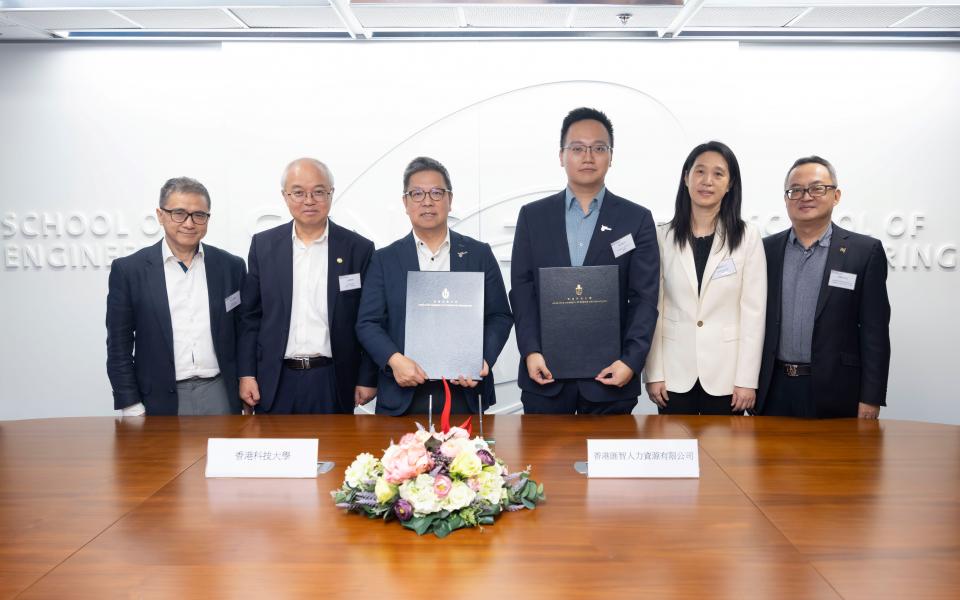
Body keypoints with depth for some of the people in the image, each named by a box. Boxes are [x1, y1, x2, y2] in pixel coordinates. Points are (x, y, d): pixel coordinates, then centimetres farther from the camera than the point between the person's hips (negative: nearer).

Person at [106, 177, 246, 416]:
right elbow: (119, 346, -1)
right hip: (160, 401, -1)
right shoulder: (129, 270, -2)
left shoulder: (231, 266, 3)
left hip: (219, 396, 2)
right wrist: (132, 409, -4)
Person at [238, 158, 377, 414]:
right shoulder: (263, 245, 4)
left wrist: (367, 379, -2)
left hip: (334, 383, -1)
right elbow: (250, 315, 7)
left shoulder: (359, 248, -2)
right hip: (275, 382, 2)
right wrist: (247, 374, 2)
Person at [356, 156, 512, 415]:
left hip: (466, 391, 1)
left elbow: (500, 316, 4)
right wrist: (394, 360, -16)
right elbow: (368, 323, 1)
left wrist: (484, 359, -12)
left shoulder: (479, 254, 6)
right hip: (404, 394, 0)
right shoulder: (385, 259, 5)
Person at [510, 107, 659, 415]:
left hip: (611, 374, -1)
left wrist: (631, 361, -12)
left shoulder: (637, 219, 3)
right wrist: (531, 352, -8)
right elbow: (522, 290, 3)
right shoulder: (532, 216, 6)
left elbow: (644, 298, -1)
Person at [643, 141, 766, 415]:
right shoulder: (662, 236, 1)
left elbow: (753, 311, -2)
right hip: (675, 371, 0)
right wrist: (653, 373, -2)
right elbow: (653, 308, 1)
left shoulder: (748, 236, 0)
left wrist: (747, 379, -6)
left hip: (726, 372, 0)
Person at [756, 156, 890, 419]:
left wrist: (871, 398, -7)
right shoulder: (766, 250, 5)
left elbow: (874, 332, -3)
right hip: (773, 389, 2)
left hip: (834, 394, -2)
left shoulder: (866, 251, -2)